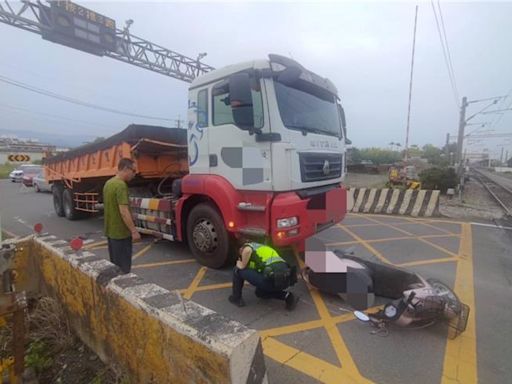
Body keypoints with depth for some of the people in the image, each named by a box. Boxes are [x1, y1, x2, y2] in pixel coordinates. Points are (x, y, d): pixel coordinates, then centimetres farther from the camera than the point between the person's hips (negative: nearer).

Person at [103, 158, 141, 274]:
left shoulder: (108, 183, 9)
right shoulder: (121, 185, -21)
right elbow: (124, 212, -26)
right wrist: (134, 231, -20)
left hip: (110, 231, 9)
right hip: (121, 232, -9)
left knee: (114, 265, 19)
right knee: (123, 268, 2)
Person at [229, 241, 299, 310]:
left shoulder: (245, 247, 12)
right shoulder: (263, 248, 34)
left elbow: (247, 251, -15)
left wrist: (242, 266, 3)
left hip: (273, 279, -7)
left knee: (238, 270, 12)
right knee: (260, 292, 35)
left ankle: (236, 298, 25)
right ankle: (287, 296, 18)